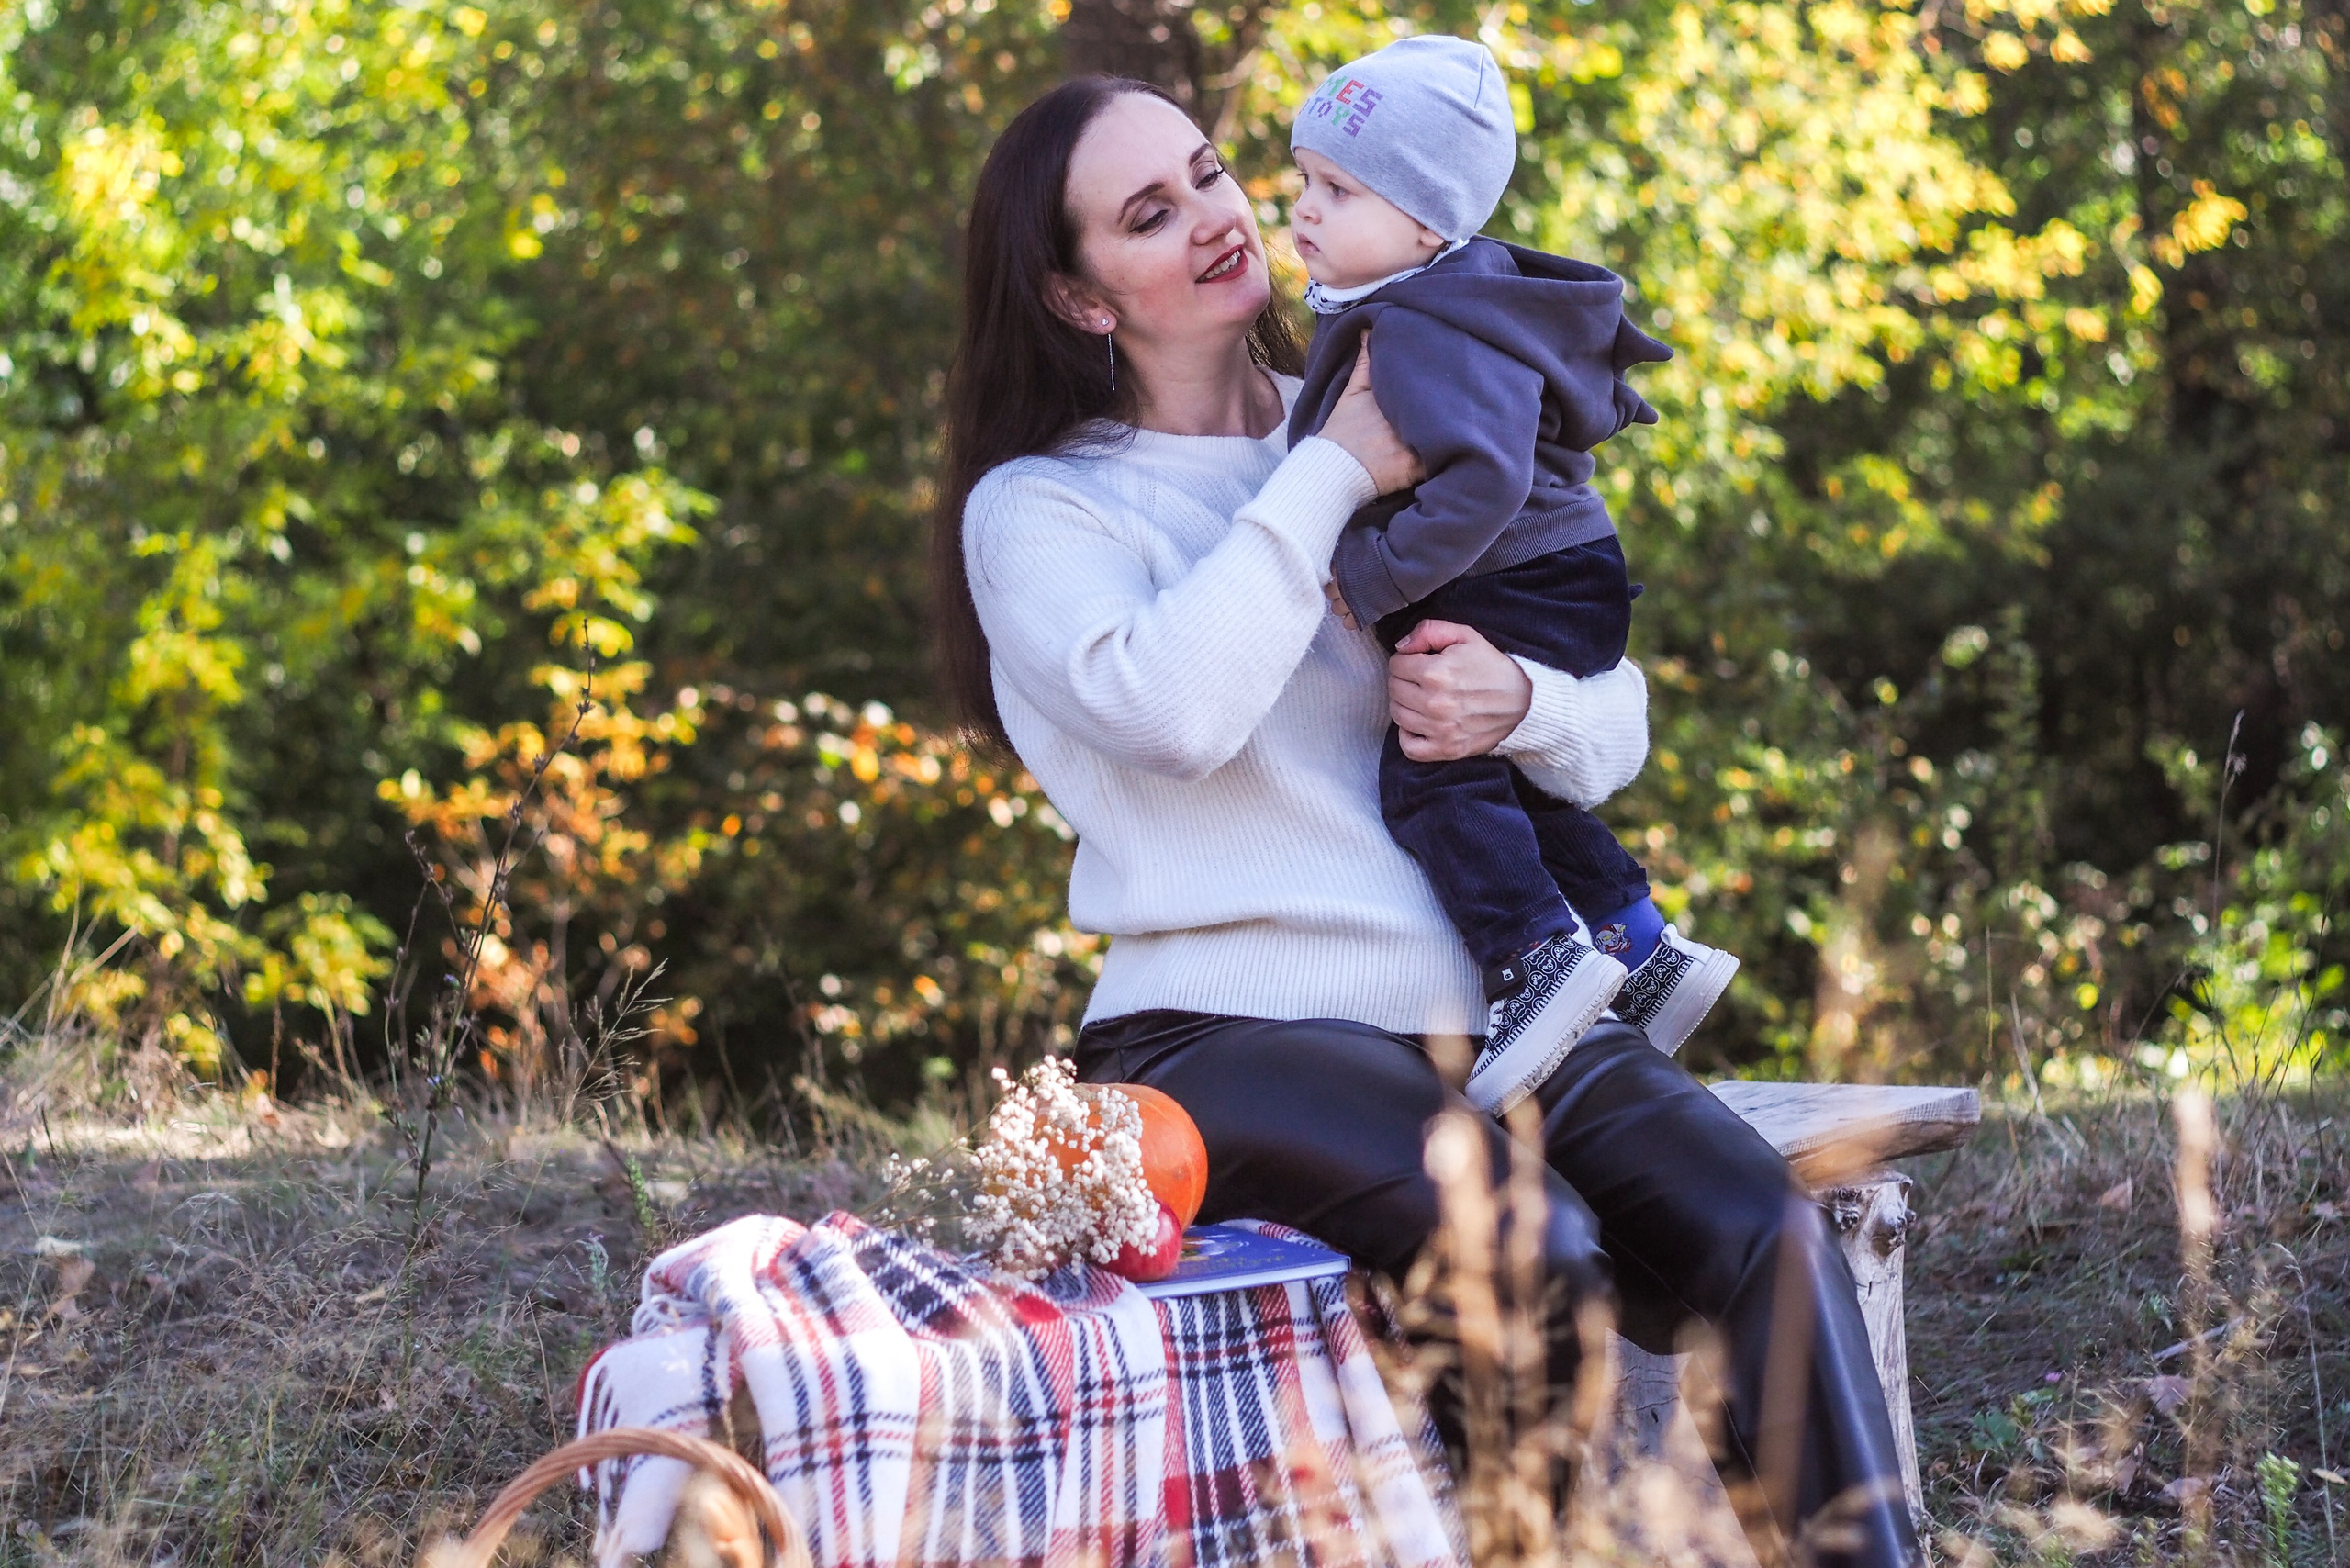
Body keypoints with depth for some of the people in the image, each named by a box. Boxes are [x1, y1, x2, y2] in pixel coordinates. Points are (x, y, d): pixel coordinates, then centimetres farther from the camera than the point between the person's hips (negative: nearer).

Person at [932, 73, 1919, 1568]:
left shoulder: (1394, 439, 20)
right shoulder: (1039, 507, 6)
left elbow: (1618, 727, 16)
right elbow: (1170, 708, -17)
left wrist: (1517, 704, -7)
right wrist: (1331, 475, -7)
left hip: (1485, 1001, 4)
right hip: (1232, 1034, -4)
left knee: (1759, 1222, -24)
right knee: (1528, 1245, -32)